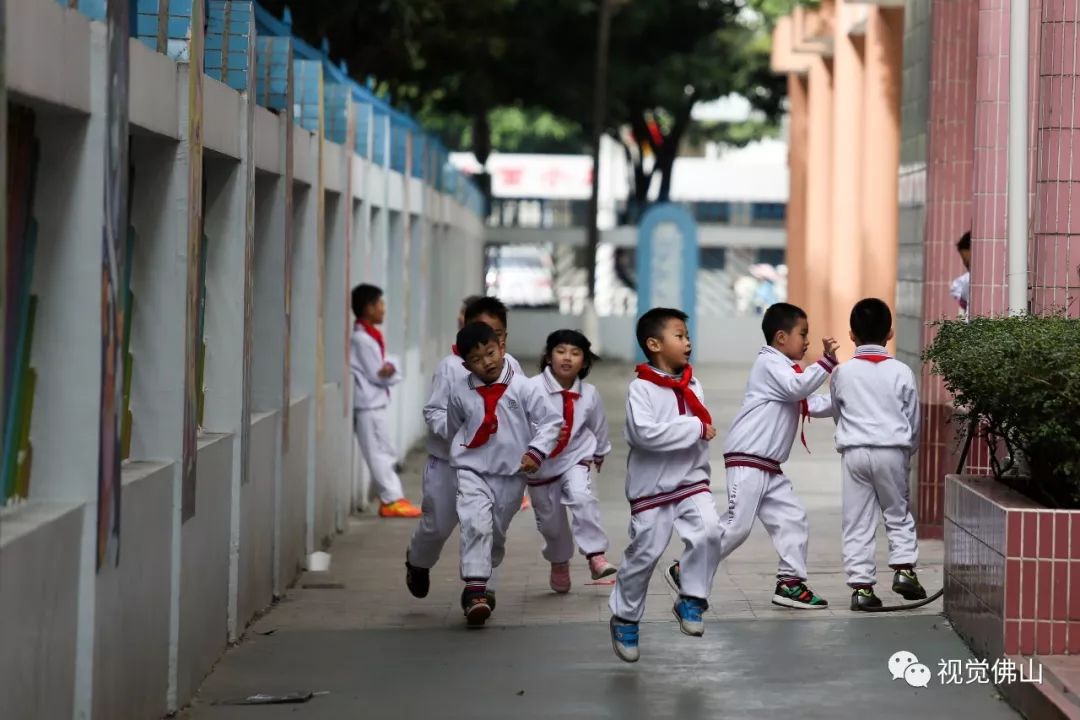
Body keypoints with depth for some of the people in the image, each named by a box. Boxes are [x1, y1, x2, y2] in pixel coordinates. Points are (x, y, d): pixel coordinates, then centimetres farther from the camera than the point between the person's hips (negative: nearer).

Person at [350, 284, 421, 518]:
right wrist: (390, 372, 0)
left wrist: (390, 369, -13)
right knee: (379, 452, -5)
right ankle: (391, 500, -2)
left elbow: (383, 372, 8)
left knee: (385, 453, 12)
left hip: (375, 403, 10)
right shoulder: (363, 339, -18)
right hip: (369, 404, -10)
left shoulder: (370, 335, 12)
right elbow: (377, 376, -17)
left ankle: (393, 497, 16)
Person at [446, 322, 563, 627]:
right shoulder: (460, 391, -3)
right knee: (476, 523, -22)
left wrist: (536, 452, -15)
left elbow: (551, 421, -6)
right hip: (472, 470, -1)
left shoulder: (521, 387, -9)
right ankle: (475, 588, -23)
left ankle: (483, 583, 33)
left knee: (496, 531, 13)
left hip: (511, 473, 1)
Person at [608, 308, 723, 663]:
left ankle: (691, 600, 1)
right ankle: (625, 618, 24)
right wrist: (695, 429, -23)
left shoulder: (692, 385, 3)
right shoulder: (641, 388, -14)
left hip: (691, 481, 4)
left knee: (709, 531, -19)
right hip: (652, 487, -4)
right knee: (644, 553, 3)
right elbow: (644, 433, -27)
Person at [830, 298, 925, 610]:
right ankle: (903, 568, 2)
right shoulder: (901, 372, -1)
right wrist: (907, 451, 22)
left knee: (857, 523, 4)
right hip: (892, 450, 0)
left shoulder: (842, 373, 2)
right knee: (898, 514, 16)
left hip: (854, 451, 0)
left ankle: (861, 586, 1)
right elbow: (913, 420, 6)